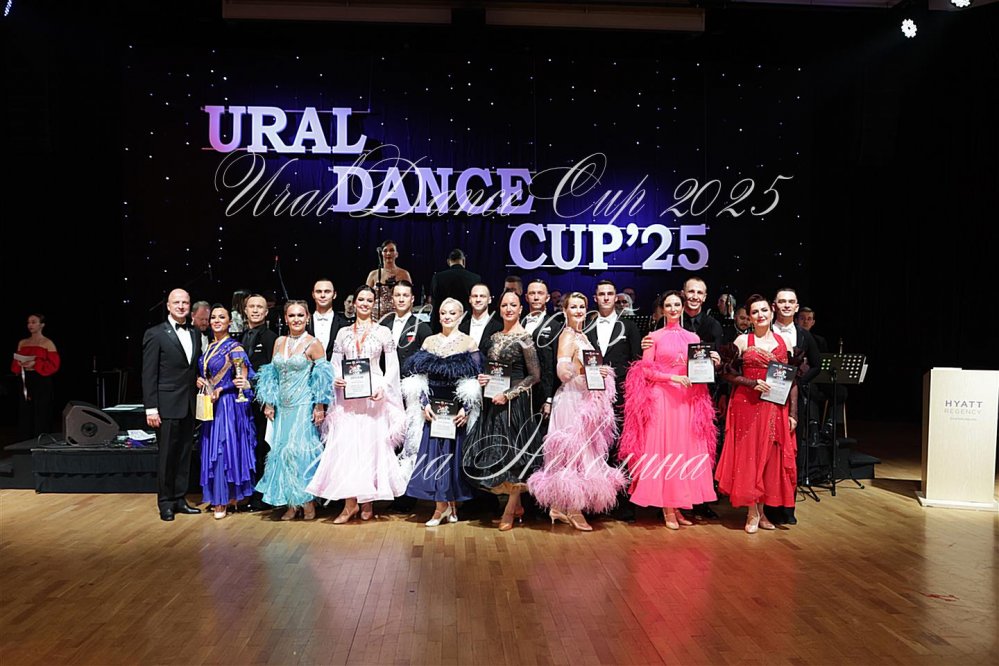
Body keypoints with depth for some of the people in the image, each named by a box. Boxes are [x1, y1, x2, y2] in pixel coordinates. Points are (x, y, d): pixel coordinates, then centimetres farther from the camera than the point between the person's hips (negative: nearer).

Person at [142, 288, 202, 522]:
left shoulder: (195, 334, 12)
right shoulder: (155, 334, -6)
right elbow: (149, 374, -9)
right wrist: (151, 408, -13)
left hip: (189, 406, 6)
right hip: (167, 406, -6)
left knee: (184, 455, 11)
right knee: (167, 456, 1)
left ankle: (180, 499, 21)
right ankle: (165, 503, 13)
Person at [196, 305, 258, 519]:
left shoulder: (234, 347, -8)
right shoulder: (209, 347, 13)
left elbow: (243, 378, -11)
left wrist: (220, 390, -13)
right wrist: (200, 381, 3)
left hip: (228, 404, -7)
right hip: (211, 405, 7)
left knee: (226, 448, -5)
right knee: (212, 449, 8)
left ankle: (227, 500, 2)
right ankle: (217, 497, 17)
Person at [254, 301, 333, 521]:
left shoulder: (313, 344, -5)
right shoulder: (279, 342, 10)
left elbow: (322, 377, -6)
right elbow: (272, 375, 14)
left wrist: (320, 407, -11)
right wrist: (268, 403, 10)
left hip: (303, 406, -5)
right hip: (282, 407, 5)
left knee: (300, 449, -9)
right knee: (282, 450, 4)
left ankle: (308, 502, 3)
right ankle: (292, 504, 12)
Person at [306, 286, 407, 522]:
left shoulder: (383, 332, 4)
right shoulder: (343, 332, 11)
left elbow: (392, 366, 2)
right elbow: (335, 364, 11)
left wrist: (383, 387, -13)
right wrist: (335, 379, -9)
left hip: (373, 395, -2)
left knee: (372, 445, 1)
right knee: (344, 447, -3)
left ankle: (368, 502, 12)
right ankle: (350, 503, 4)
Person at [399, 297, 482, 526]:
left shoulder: (469, 343, -1)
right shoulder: (429, 342, 8)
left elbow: (476, 381, -5)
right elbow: (420, 378, 7)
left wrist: (466, 409, -13)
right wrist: (425, 404, -5)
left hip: (458, 410, -3)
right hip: (433, 408, 3)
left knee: (454, 454, 2)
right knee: (432, 453, 0)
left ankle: (451, 504, 13)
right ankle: (442, 506, 7)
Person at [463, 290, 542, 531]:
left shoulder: (523, 338, -8)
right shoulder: (494, 337, 11)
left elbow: (535, 376, -10)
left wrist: (508, 394, -16)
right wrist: (482, 378, -1)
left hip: (515, 403, -7)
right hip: (493, 402, 7)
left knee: (513, 454, 1)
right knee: (496, 454, 9)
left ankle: (509, 511, 15)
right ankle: (517, 506, 25)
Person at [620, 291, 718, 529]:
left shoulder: (693, 338, 13)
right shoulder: (654, 337, 4)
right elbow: (645, 371, -2)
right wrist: (672, 377, -14)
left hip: (688, 400, 3)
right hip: (661, 398, -3)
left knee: (686, 449, 2)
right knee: (663, 448, -4)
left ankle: (678, 506, 10)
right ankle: (667, 510, 2)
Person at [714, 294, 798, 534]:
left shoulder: (782, 341, 7)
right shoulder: (743, 340, 0)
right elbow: (727, 373, -1)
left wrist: (793, 413, 1)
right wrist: (753, 383, -15)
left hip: (775, 408, 3)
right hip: (747, 405, -3)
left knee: (771, 457, 5)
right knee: (748, 455, 0)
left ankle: (762, 510, 17)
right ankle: (752, 512, 10)